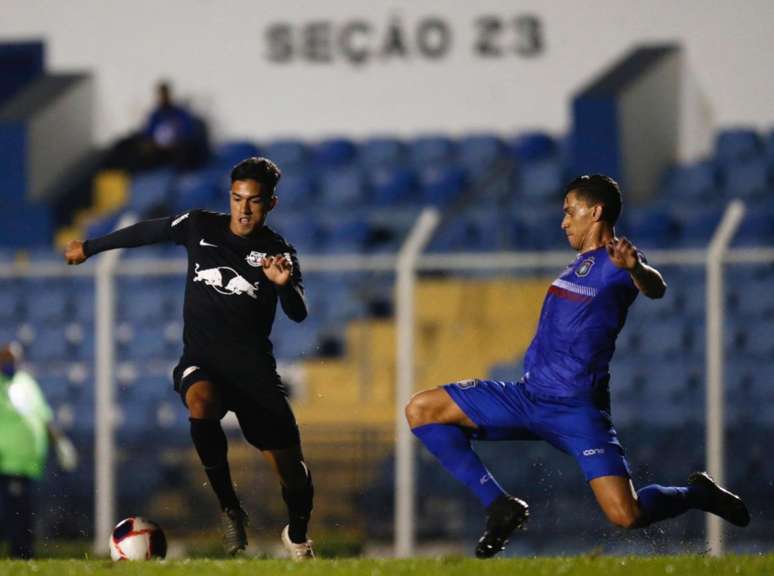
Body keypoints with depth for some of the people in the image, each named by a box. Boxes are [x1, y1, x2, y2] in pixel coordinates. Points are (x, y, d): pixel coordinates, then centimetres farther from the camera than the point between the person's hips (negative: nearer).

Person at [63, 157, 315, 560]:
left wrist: (285, 284, -32)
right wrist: (89, 248, 28)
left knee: (292, 471, 0)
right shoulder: (200, 227, 2)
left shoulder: (279, 253, 0)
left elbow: (298, 315, -11)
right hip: (202, 362, 0)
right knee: (201, 403, -38)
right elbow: (146, 232, 17)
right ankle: (229, 508, -24)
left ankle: (297, 536, 34)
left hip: (254, 369, 0)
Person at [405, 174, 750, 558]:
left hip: (576, 411, -8)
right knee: (420, 411, -3)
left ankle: (697, 494, 13)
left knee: (625, 515, -21)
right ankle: (500, 507, -2)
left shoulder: (615, 262, -10)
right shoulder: (582, 263, 18)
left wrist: (636, 268, -52)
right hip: (527, 396, 8)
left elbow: (655, 289, -33)